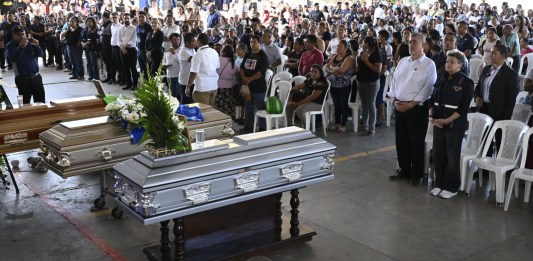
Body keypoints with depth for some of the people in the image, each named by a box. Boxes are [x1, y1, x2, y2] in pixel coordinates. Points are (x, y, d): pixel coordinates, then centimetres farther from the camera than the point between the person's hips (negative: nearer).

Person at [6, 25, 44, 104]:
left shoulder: (29, 42, 4)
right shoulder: (10, 46, -5)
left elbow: (40, 54, 3)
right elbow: (12, 58, -22)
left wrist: (37, 46, -19)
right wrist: (21, 47, -34)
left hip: (36, 77, 4)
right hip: (23, 79, -4)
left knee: (41, 102, 11)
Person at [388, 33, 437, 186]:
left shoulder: (429, 64, -5)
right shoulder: (403, 61, 12)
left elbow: (428, 88, -12)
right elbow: (394, 81, 12)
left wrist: (411, 105, -16)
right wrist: (394, 100, -2)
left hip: (417, 108, -5)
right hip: (399, 106, 5)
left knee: (416, 142, 2)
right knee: (401, 140, 12)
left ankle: (416, 174, 15)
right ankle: (404, 170, 26)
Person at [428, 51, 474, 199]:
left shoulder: (466, 83, -6)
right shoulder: (441, 79, 10)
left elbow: (464, 107, -11)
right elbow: (432, 99, 11)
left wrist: (447, 120, -18)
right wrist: (431, 116, -6)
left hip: (455, 124, -5)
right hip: (438, 123, 5)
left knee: (452, 156, 3)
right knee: (438, 154, 8)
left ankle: (451, 187, 15)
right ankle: (439, 184, 22)